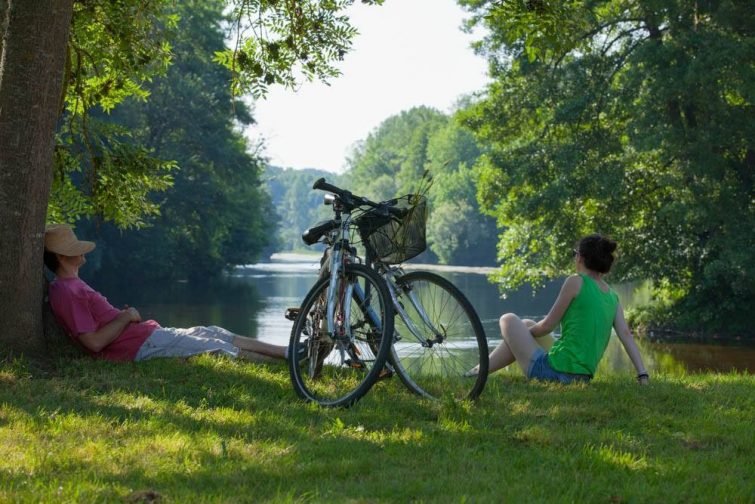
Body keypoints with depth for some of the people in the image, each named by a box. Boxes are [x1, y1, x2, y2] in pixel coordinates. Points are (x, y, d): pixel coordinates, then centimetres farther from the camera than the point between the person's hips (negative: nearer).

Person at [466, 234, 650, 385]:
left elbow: (548, 325, -7)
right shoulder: (612, 298, 9)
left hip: (553, 371, -8)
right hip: (582, 377, 8)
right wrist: (643, 375, -1)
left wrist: (526, 331, 12)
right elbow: (626, 335, 1)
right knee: (528, 324, 29)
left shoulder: (576, 282, -10)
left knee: (509, 320, 14)